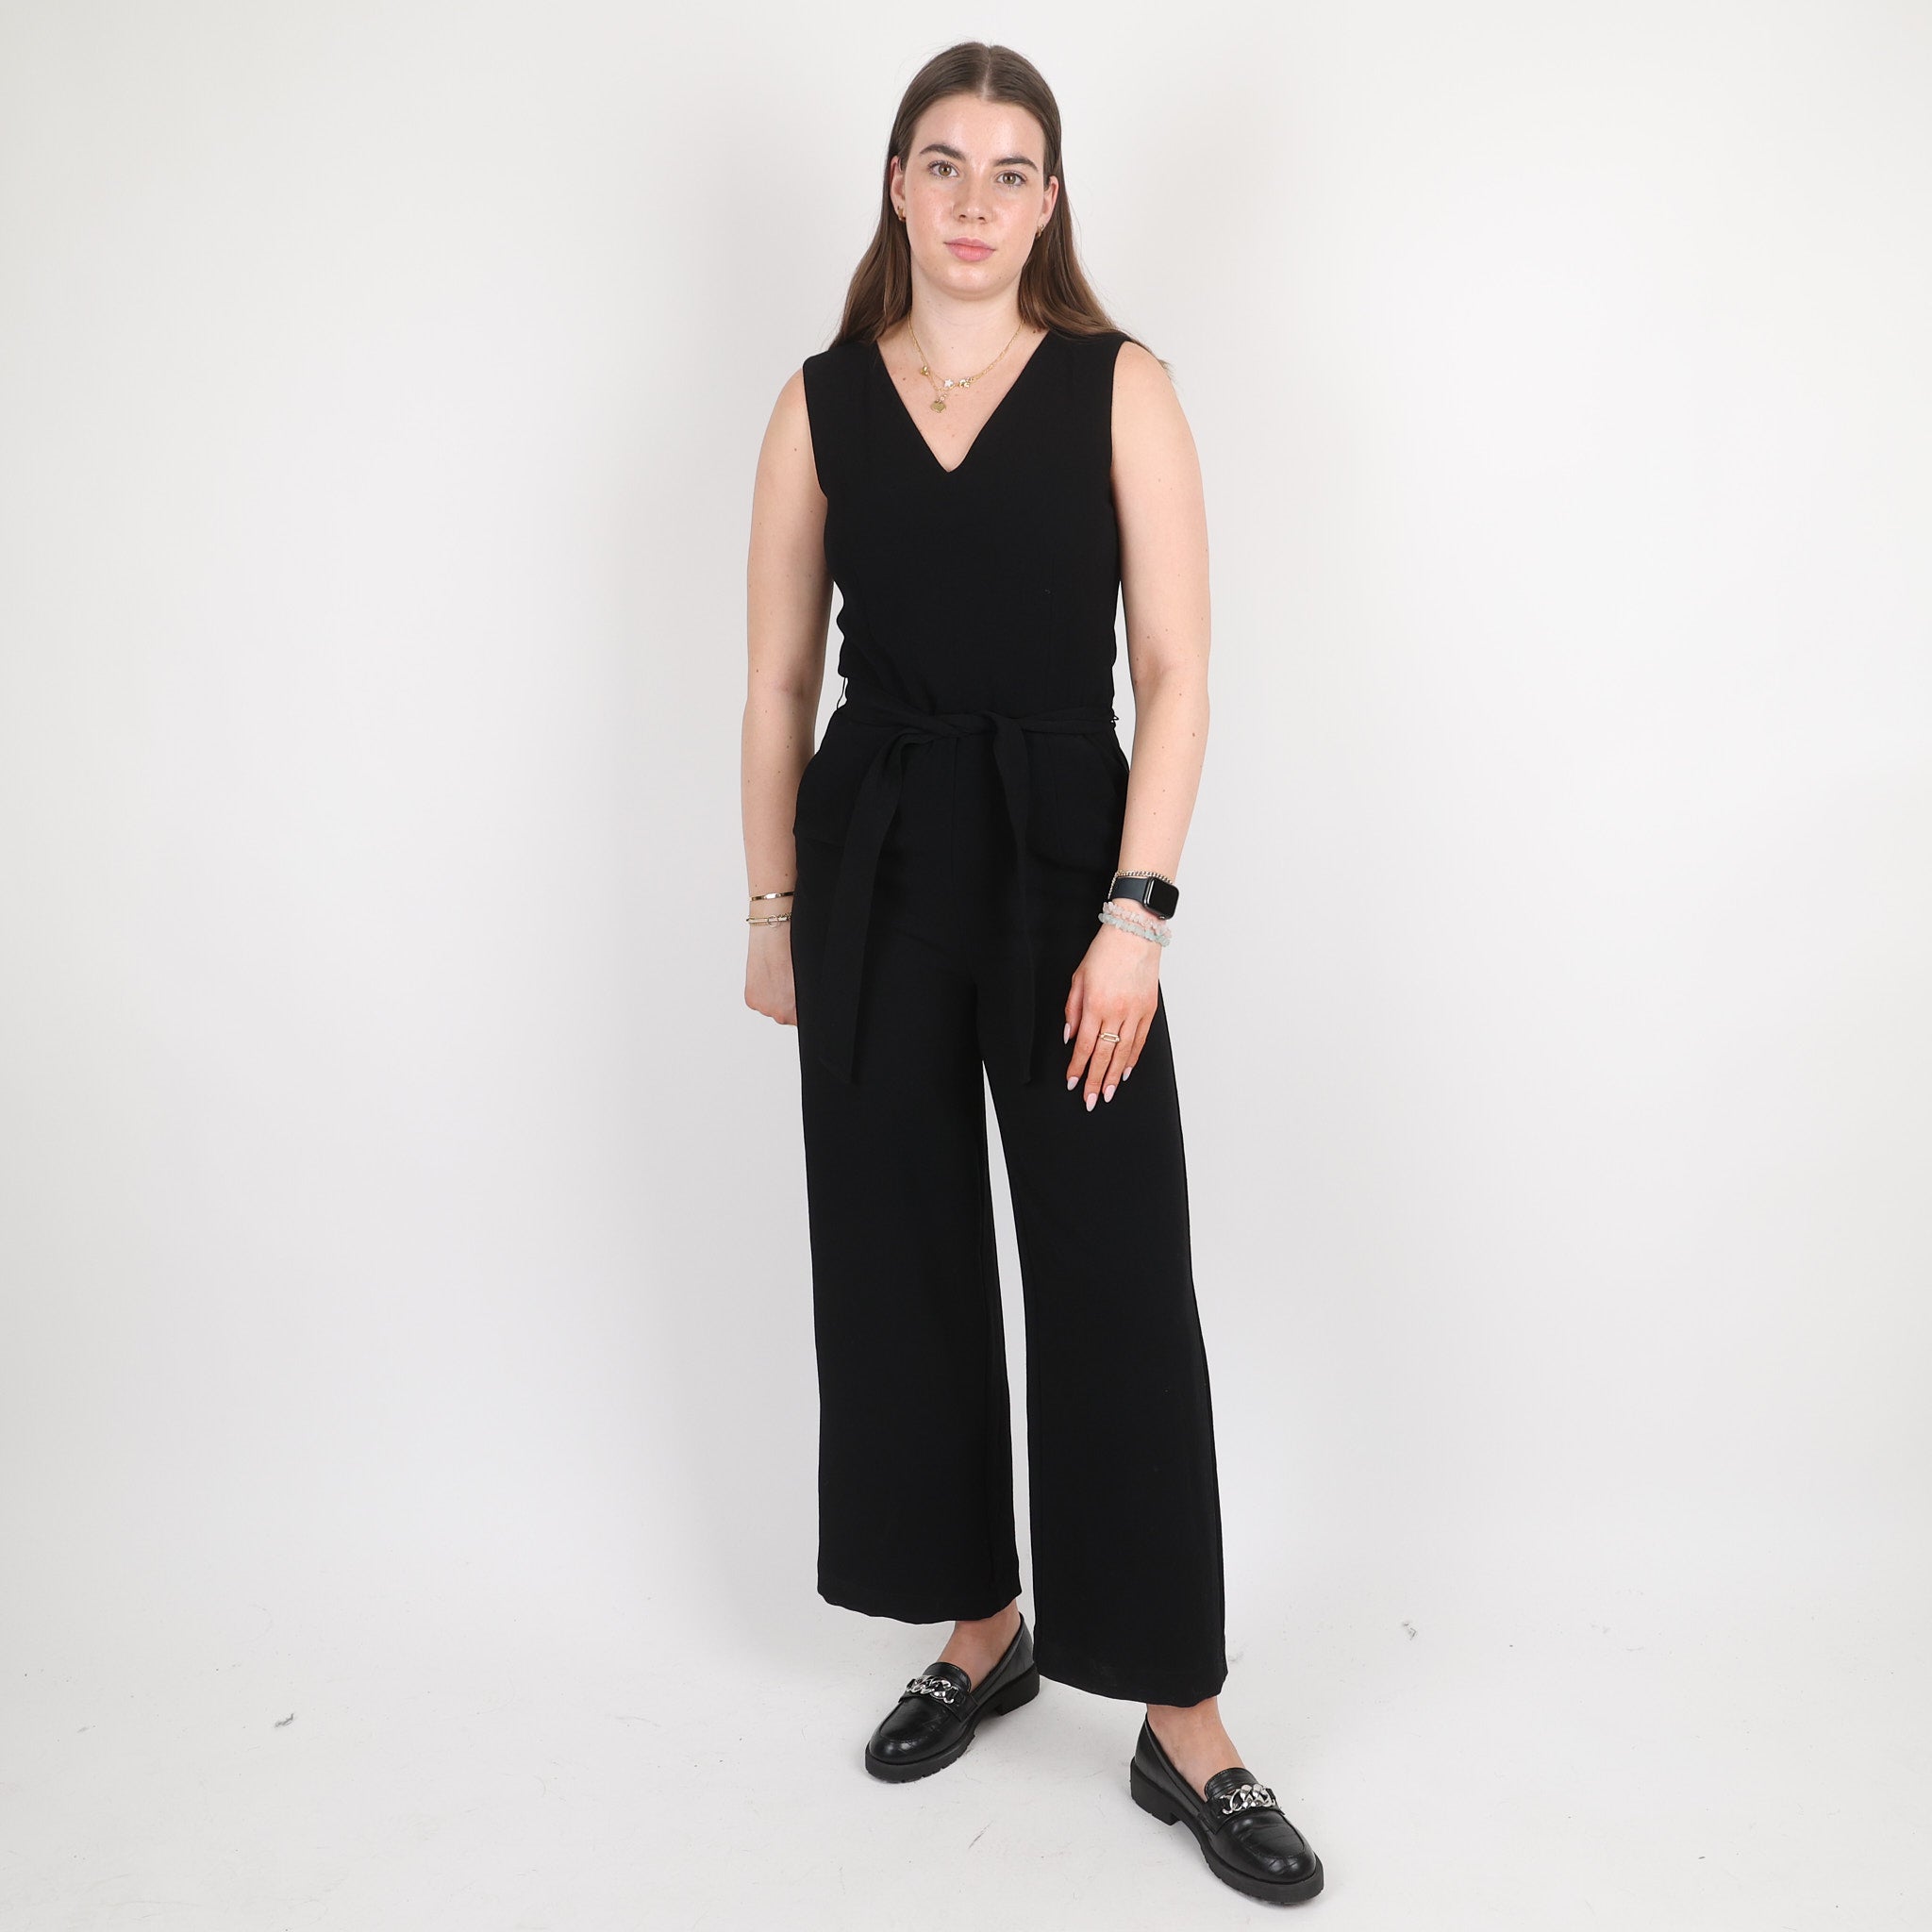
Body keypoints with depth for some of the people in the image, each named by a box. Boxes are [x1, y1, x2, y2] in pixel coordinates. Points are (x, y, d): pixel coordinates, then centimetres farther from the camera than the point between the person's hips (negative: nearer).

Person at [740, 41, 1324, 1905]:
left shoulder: (1117, 386, 0)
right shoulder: (820, 402, 7)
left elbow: (1174, 668, -6)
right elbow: (779, 677, 9)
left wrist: (1136, 914, -14)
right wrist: (773, 909, 6)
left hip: (1062, 850, -2)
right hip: (876, 858, 3)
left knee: (1118, 1281, -2)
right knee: (899, 1258, 9)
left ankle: (1181, 1722, 11)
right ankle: (981, 1629, 30)